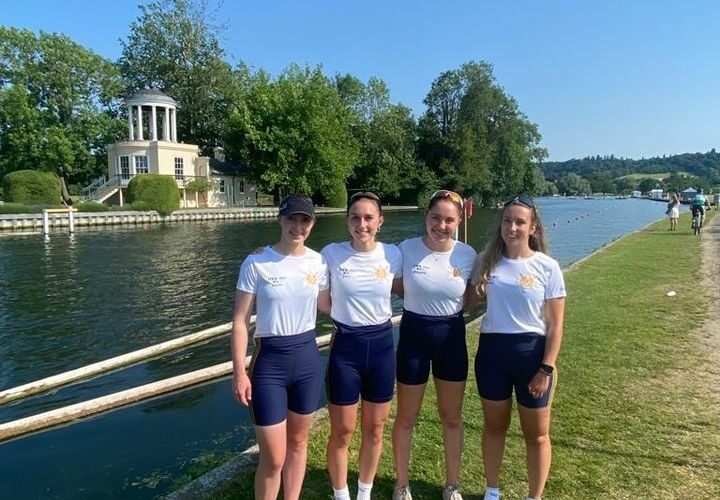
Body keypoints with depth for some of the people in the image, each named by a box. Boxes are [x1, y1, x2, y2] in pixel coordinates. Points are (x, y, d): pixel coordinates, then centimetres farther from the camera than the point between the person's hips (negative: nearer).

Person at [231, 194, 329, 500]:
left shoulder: (318, 262, -1)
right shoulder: (257, 263, -12)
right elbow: (240, 321, -9)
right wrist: (239, 372, -12)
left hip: (307, 358, 4)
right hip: (269, 361, -3)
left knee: (298, 442, 18)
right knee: (273, 458, 2)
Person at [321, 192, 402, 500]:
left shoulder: (392, 254, -4)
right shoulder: (331, 254, -10)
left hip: (382, 346, 2)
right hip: (345, 347, -2)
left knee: (374, 430, 16)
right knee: (342, 432, 9)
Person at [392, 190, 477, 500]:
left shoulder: (467, 255, -8)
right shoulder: (406, 249, -12)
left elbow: (470, 299, 7)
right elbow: (399, 290, 3)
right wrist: (422, 300, -10)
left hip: (452, 337, 2)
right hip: (413, 334, -1)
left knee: (452, 417, 16)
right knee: (406, 417, 12)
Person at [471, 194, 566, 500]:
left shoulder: (547, 267, -8)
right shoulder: (486, 261, -1)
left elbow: (555, 324, -7)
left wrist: (546, 369, -10)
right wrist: (478, 291, -8)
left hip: (531, 352, -2)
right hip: (492, 350, 2)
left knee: (536, 435, 12)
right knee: (494, 427, 18)